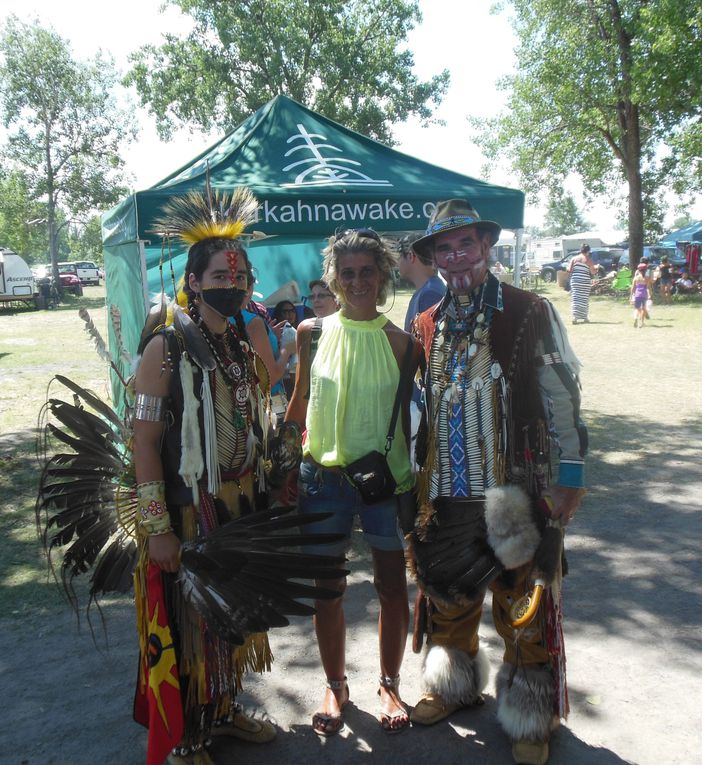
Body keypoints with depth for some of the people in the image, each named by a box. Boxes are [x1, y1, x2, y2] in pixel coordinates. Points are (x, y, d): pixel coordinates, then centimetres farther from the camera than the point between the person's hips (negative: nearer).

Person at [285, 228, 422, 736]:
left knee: (393, 585, 12)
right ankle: (336, 686, 34)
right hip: (324, 475, 1)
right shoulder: (313, 333, -1)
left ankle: (390, 685, 34)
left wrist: (416, 479, 2)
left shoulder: (400, 342, -4)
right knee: (328, 588, 11)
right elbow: (300, 402, 8)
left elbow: (408, 416, 2)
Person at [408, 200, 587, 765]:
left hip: (516, 489, -4)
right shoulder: (426, 327, 7)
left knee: (524, 608, 7)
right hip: (445, 491, 4)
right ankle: (454, 685, 41)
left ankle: (532, 718, 28)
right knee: (447, 596, 17)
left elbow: (561, 396, -4)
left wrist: (569, 477, -7)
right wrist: (412, 477, 12)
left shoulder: (530, 313, -4)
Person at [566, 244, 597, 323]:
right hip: (585, 281, -2)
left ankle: (575, 317, -11)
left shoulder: (574, 258, 3)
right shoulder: (588, 260, -2)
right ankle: (585, 317, 16)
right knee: (584, 299, 8)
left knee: (575, 298, 1)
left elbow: (569, 270, -2)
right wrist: (596, 268, 17)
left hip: (575, 280, 2)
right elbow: (593, 272, -3)